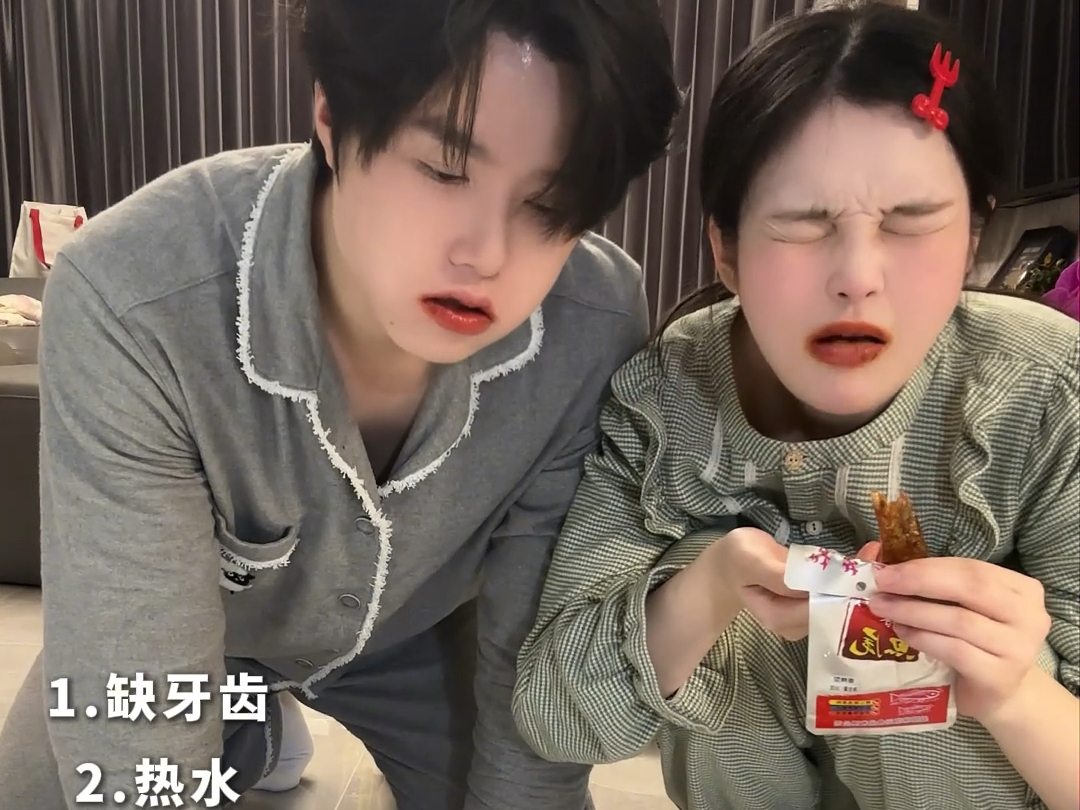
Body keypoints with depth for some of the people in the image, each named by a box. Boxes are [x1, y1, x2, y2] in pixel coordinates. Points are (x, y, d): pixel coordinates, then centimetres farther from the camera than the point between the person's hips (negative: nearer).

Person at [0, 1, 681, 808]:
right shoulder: (134, 301, -39)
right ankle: (253, 734, 28)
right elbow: (136, 741, -33)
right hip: (180, 642, 0)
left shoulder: (598, 326, -33)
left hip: (418, 631, 2)